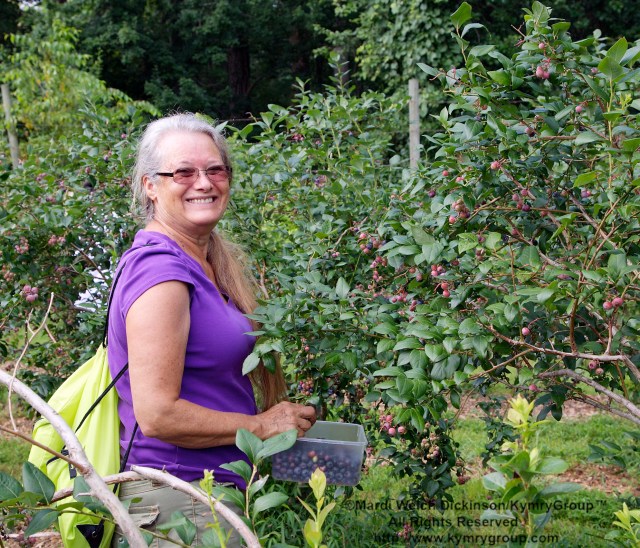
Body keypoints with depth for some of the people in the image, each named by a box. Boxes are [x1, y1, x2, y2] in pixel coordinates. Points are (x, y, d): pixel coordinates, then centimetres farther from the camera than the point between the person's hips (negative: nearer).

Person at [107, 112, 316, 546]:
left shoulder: (207, 266, 10)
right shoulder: (161, 269, -18)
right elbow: (157, 414, -23)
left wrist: (288, 423, 5)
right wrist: (261, 425, -13)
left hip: (213, 492, 9)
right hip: (177, 504, -9)